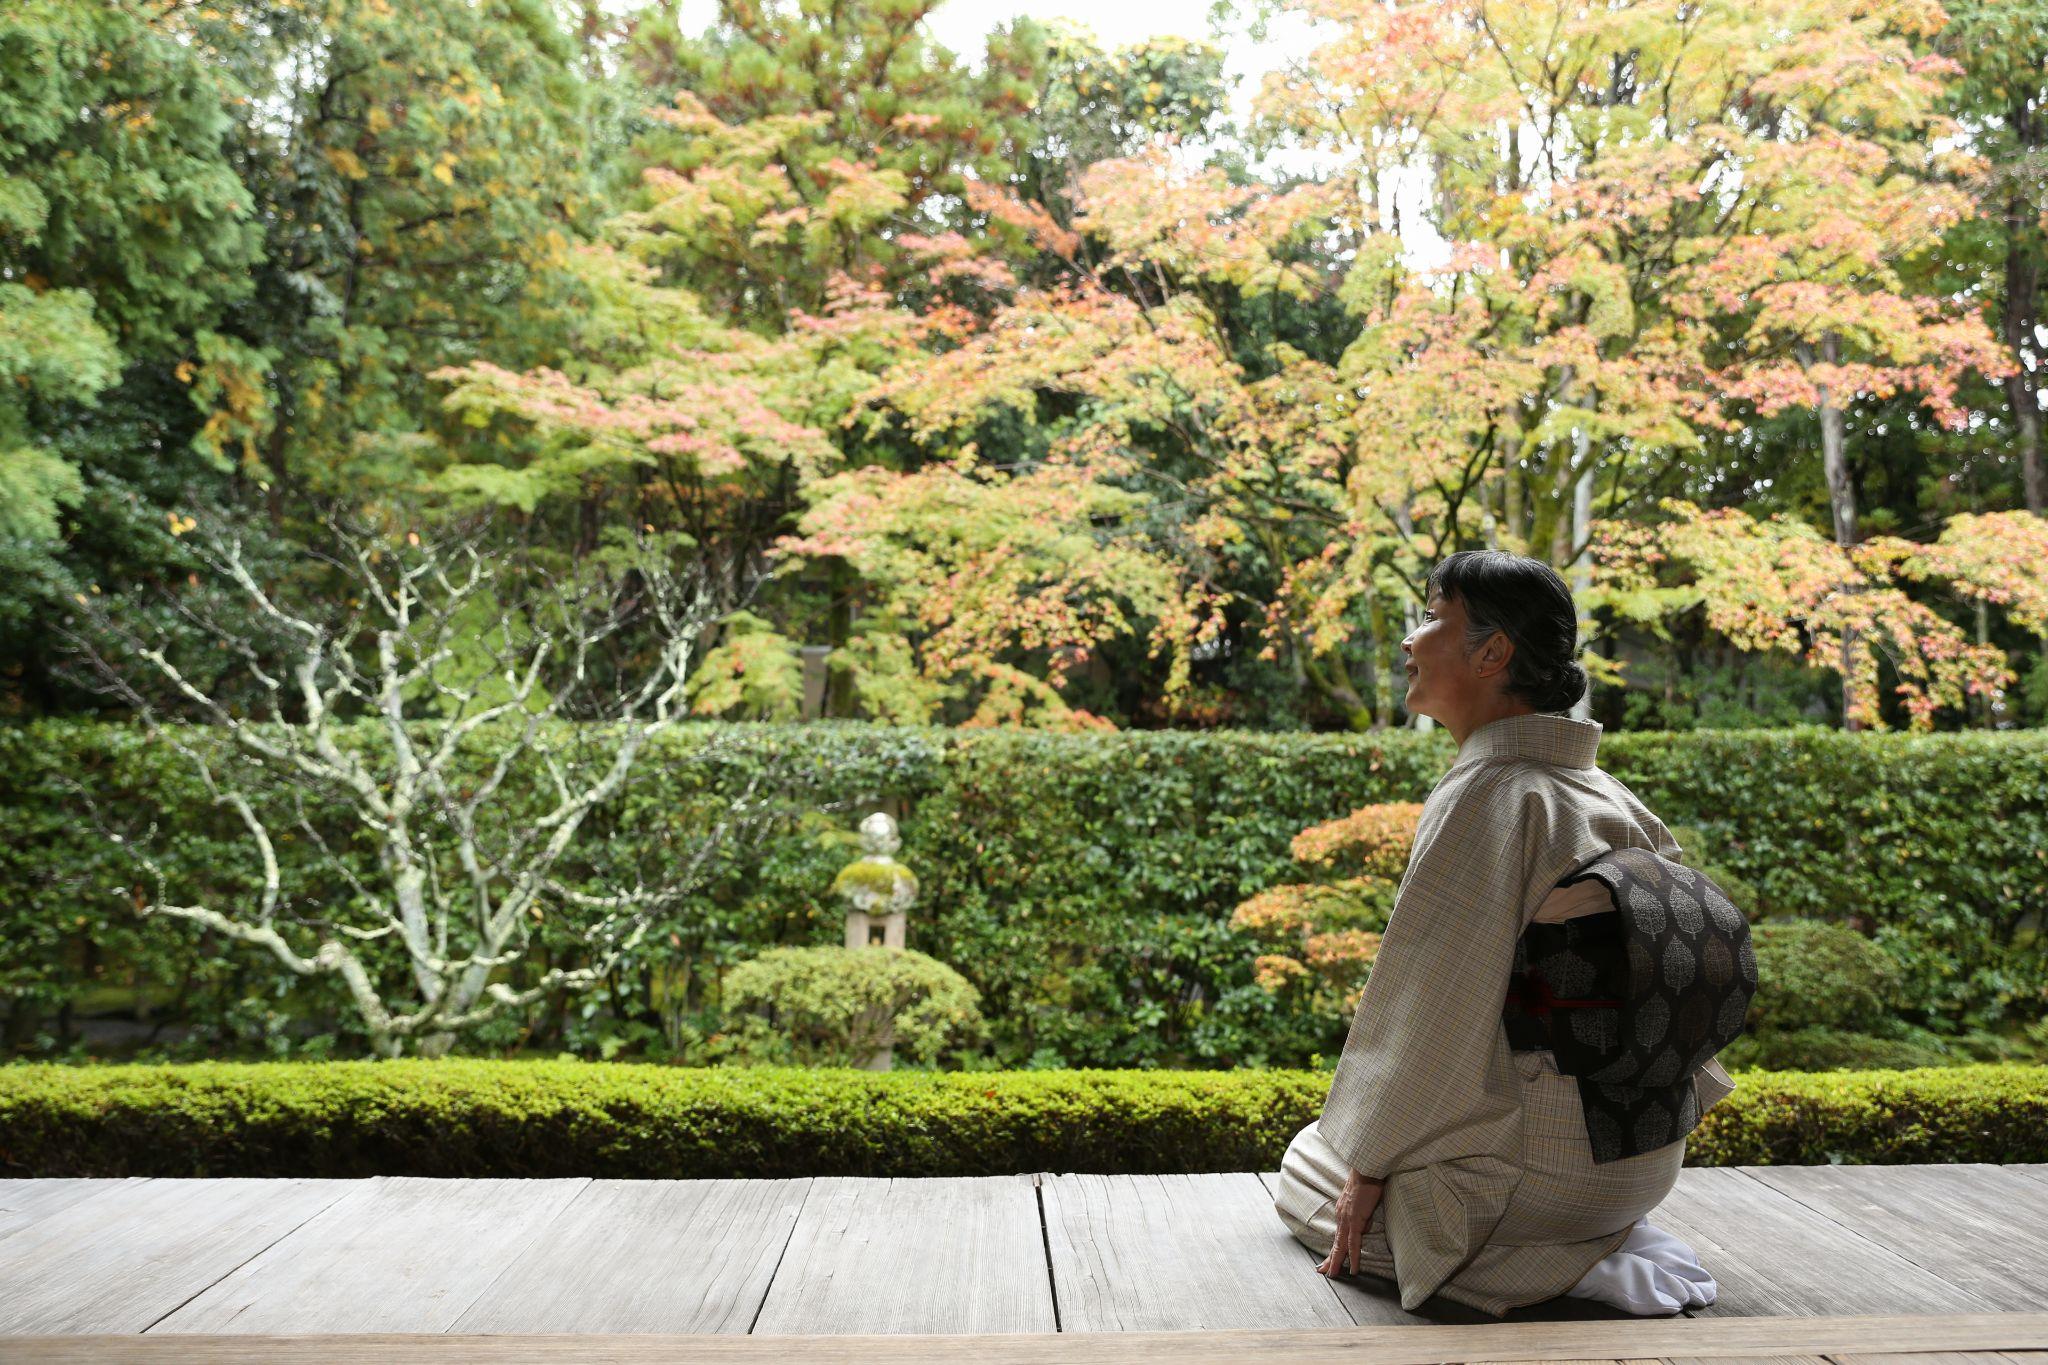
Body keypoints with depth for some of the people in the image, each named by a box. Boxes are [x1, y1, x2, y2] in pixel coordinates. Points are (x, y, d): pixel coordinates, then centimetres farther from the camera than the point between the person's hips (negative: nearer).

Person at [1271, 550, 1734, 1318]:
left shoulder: (1486, 796, -21)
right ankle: (1612, 1242, 9)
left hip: (1533, 1167, -8)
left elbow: (1435, 1011, -21)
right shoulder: (1614, 803, 5)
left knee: (1304, 1178, 12)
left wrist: (1370, 1166, -9)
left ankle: (1566, 1268, -5)